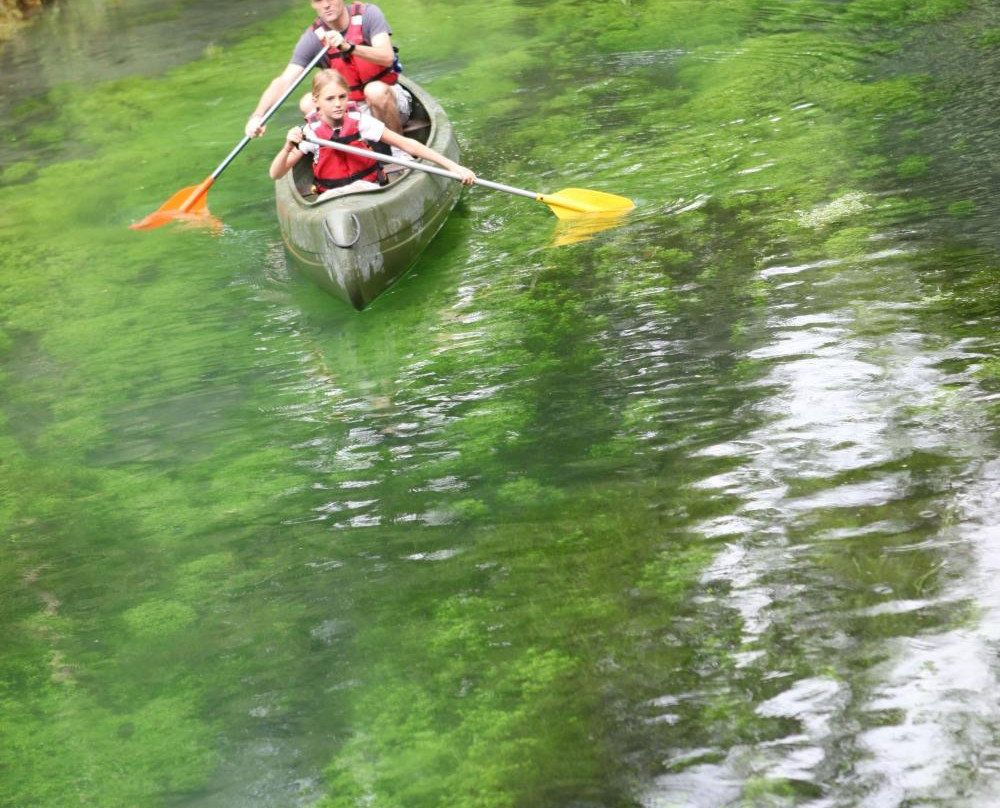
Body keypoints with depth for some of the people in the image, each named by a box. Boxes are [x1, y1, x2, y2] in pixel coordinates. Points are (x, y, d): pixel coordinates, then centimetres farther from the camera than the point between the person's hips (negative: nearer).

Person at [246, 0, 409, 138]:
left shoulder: (367, 14, -14)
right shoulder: (313, 38, -11)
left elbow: (387, 57, -27)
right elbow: (283, 81, -19)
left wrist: (348, 47, -43)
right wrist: (258, 115, -36)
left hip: (387, 97, -2)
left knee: (375, 90, -35)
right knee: (308, 103, -21)